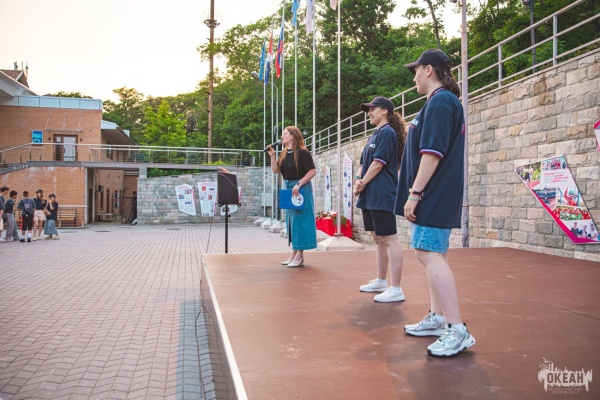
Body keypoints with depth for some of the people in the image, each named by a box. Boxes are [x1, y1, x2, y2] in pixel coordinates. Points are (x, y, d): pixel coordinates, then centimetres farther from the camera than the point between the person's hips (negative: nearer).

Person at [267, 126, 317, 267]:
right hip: (288, 188, 8)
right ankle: (294, 253, 20)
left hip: (301, 189, -8)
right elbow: (275, 170, 8)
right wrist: (272, 156, -3)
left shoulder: (302, 152, -12)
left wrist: (298, 184, -20)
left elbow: (312, 171, -15)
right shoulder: (284, 153, 10)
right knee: (291, 220, 11)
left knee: (299, 219, -5)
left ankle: (300, 256, 1)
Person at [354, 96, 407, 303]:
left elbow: (378, 163, -16)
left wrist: (363, 184, -9)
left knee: (389, 239, -9)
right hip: (370, 197, 10)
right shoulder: (374, 135, 20)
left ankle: (396, 289, -7)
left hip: (382, 197, -10)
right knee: (378, 239, 15)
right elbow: (363, 162, 18)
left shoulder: (387, 132, -9)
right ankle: (381, 281, 26)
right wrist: (358, 179, 0)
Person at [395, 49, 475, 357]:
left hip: (434, 195, -11)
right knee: (433, 253, 15)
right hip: (436, 196, 11)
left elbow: (432, 153, -22)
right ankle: (437, 318, 25)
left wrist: (414, 193, -22)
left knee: (429, 254, -13)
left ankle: (457, 330, -10)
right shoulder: (444, 101, 19)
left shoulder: (440, 101, -14)